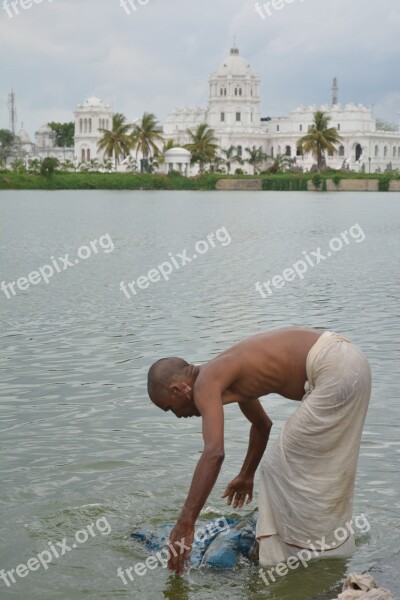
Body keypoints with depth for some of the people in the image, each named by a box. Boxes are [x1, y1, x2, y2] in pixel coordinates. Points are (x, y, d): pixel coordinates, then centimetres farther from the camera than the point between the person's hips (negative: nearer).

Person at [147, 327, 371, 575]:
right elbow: (262, 424, 37)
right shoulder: (227, 375, 19)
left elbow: (214, 453, -23)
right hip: (348, 359, 10)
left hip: (334, 369, -10)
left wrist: (185, 524, -22)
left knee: (288, 465, 4)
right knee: (318, 466, 22)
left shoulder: (205, 384, -9)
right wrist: (247, 476, 50)